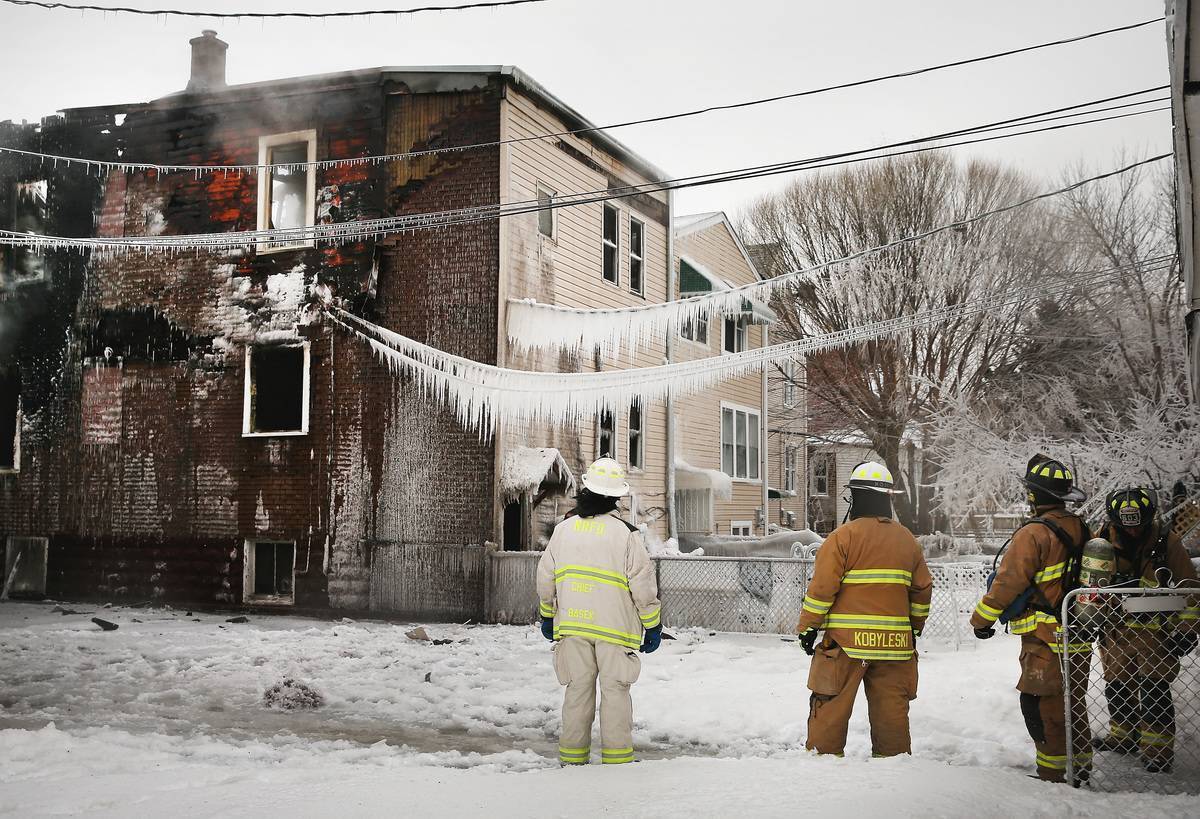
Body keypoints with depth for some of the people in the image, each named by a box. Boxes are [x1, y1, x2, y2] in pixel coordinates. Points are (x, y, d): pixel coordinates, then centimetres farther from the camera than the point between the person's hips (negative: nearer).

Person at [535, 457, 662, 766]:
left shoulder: (563, 529, 4)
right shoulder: (626, 533, -8)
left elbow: (545, 578, 10)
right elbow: (643, 585, -8)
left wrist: (547, 615, 23)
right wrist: (653, 625, 2)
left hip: (572, 625, 4)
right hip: (615, 625, -3)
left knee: (577, 689, 11)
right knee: (615, 691, 4)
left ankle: (572, 756, 16)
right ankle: (616, 757, 7)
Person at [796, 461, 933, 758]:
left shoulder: (843, 536, -8)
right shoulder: (907, 540, 10)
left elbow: (822, 588, -11)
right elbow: (922, 591, 16)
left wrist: (807, 627, -1)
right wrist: (915, 627, 29)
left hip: (846, 641, -5)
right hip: (894, 643, 5)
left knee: (830, 709, 5)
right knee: (892, 711, 11)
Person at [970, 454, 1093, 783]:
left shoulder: (1034, 534, -18)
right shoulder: (1081, 530, 8)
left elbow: (1008, 583, -18)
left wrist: (981, 619, -6)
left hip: (1046, 641, -8)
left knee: (1041, 707, -1)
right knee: (1072, 705, 18)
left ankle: (1052, 775, 2)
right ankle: (1081, 767, 26)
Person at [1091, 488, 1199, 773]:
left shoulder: (1166, 541, -9)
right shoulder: (1103, 540, -6)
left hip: (1153, 629, -3)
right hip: (1115, 628, 3)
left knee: (1154, 691, -4)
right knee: (1116, 686, 13)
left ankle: (1158, 749, 7)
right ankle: (1123, 736, 33)